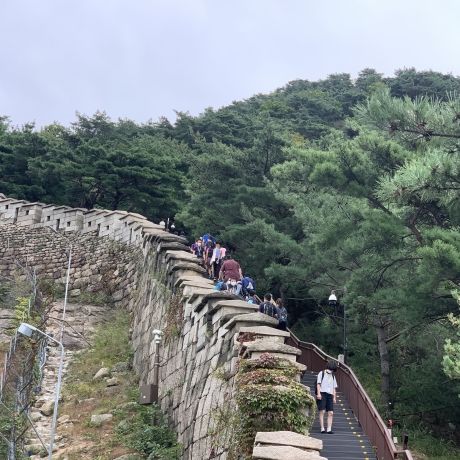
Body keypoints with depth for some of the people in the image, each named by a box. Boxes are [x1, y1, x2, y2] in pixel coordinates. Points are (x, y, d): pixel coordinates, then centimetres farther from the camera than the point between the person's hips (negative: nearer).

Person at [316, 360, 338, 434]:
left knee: (331, 413, -5)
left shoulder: (333, 376, 22)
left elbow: (334, 388, 21)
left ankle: (329, 429, -8)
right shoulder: (321, 373, 7)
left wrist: (334, 397, 12)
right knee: (322, 411, -10)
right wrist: (318, 393, -13)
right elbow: (318, 384, -1)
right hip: (322, 394, -5)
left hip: (330, 395, 5)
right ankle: (322, 428, -10)